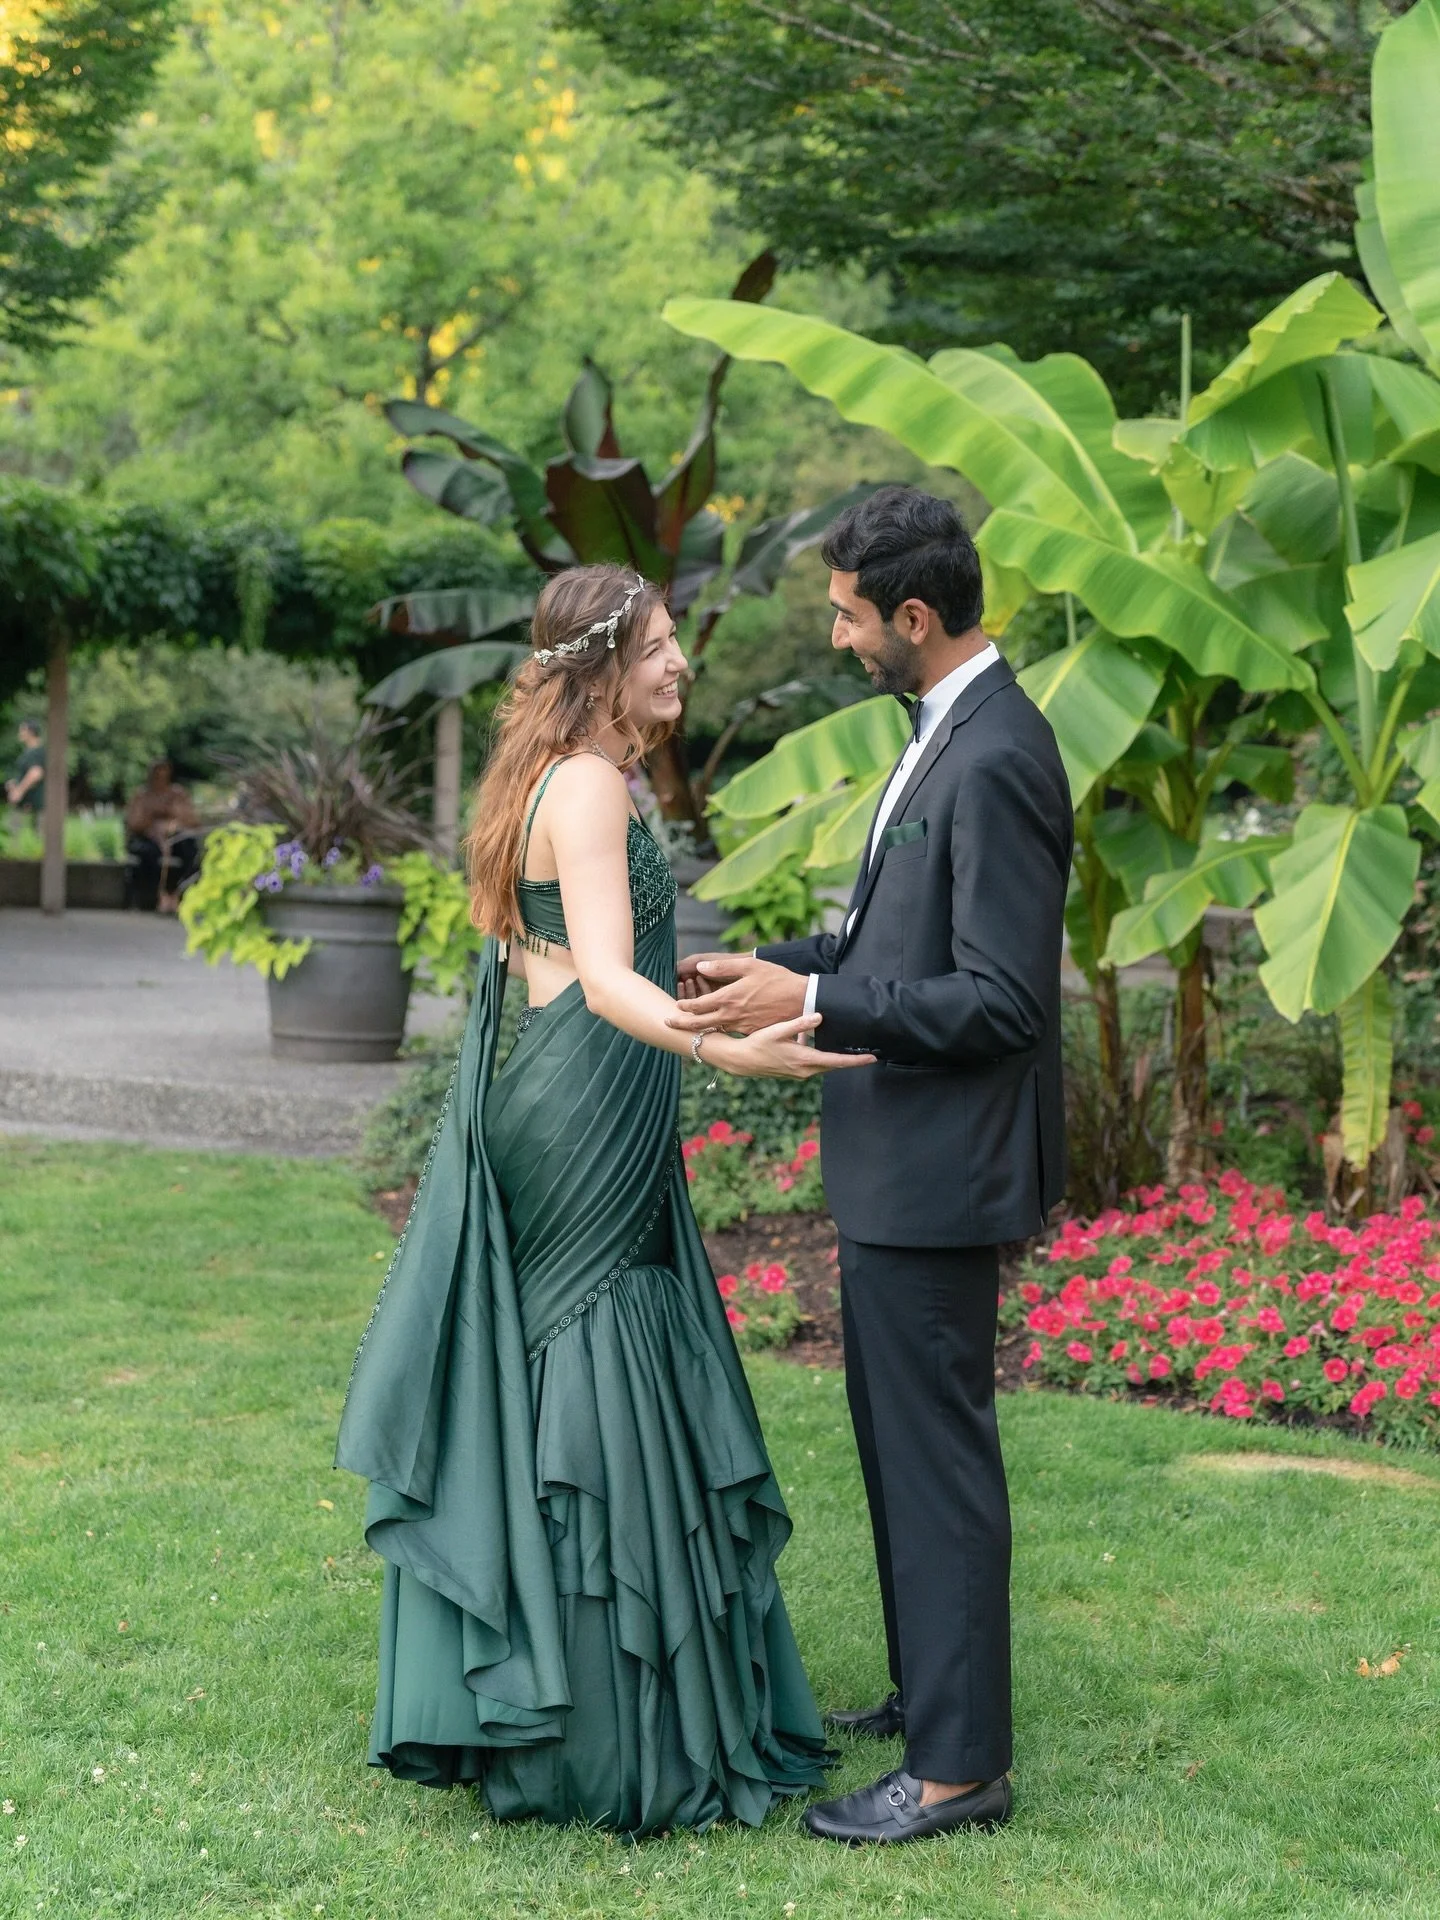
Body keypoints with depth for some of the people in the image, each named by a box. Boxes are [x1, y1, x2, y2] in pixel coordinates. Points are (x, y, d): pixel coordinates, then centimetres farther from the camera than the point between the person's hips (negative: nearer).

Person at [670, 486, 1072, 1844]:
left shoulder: (993, 761, -22)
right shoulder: (947, 734, 10)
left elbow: (1001, 999, -24)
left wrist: (811, 1003, -22)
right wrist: (774, 964, 9)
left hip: (941, 1167, -11)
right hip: (901, 1160, 11)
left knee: (936, 1444, -3)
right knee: (894, 1426, 20)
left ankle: (961, 1765, 7)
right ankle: (929, 1691, 35)